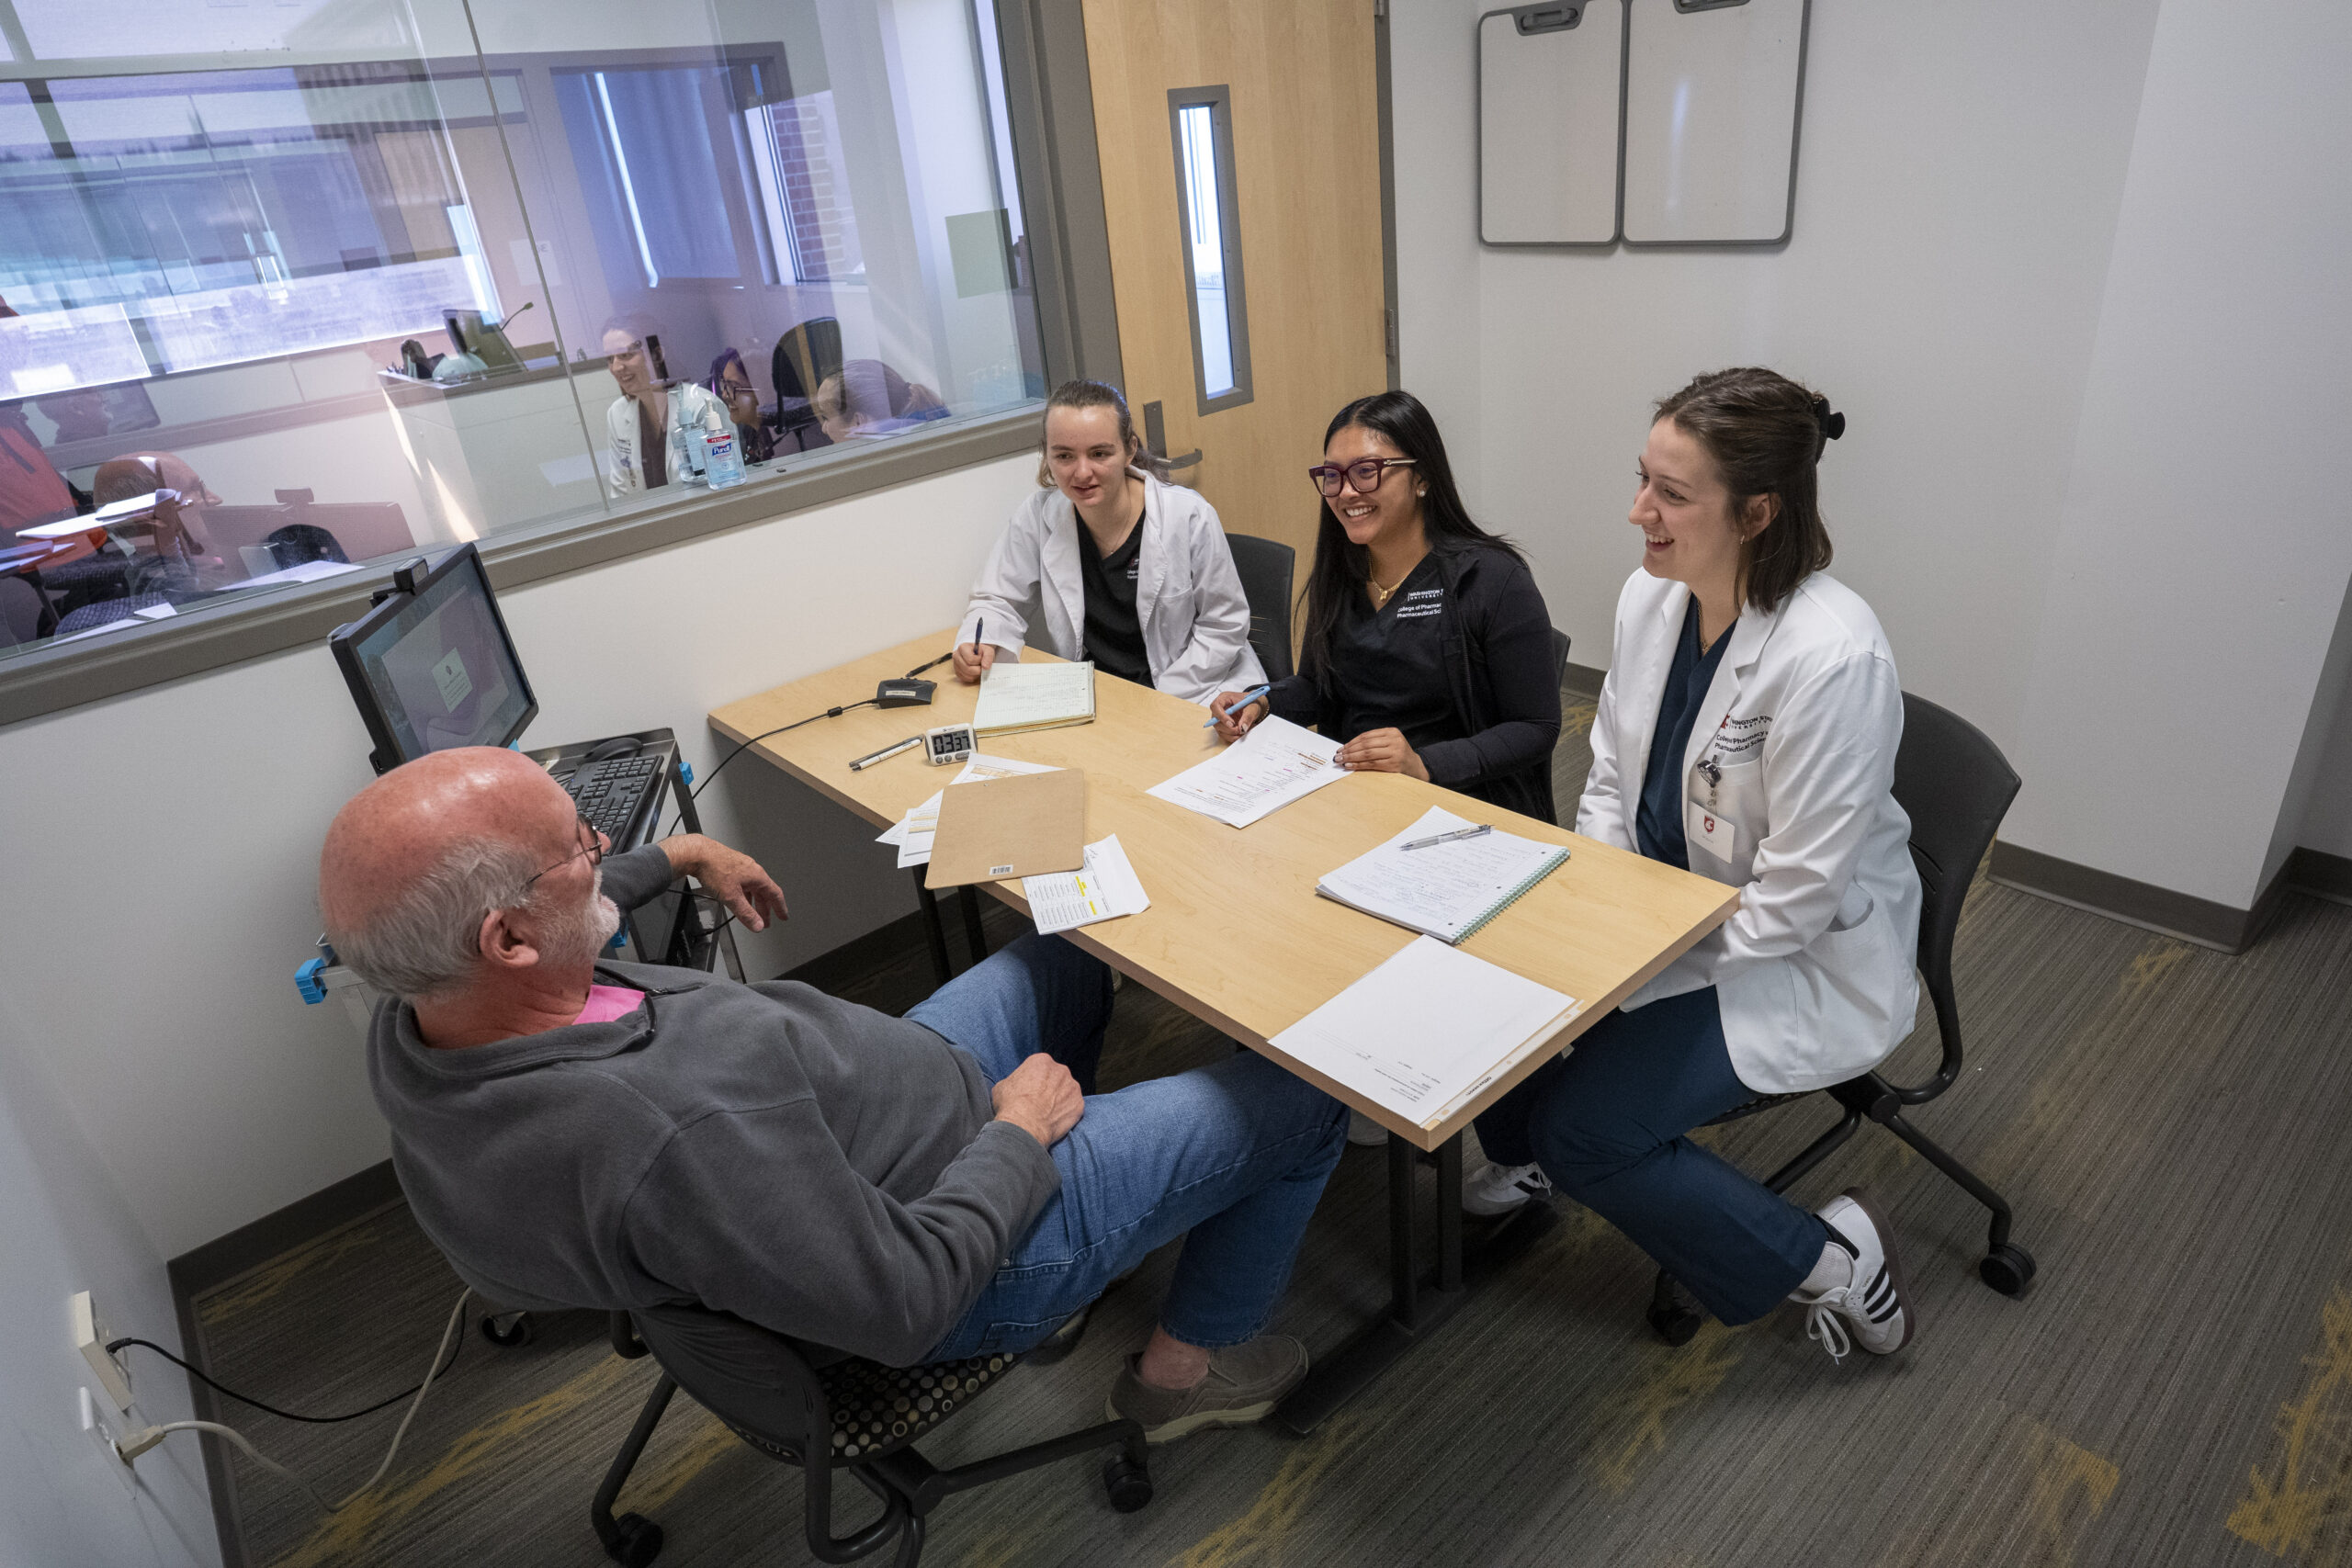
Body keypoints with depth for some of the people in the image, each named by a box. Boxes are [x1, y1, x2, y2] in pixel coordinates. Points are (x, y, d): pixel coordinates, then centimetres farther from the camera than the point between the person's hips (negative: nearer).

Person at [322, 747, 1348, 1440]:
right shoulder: (673, 1135, -43)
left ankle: (1064, 1146, 44)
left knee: (1067, 952, 26)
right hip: (960, 1251, -8)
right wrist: (1019, 1129, -16)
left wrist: (677, 855, 18)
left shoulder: (413, 1022, -15)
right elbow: (908, 1303, -31)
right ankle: (1190, 1362, 26)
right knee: (1300, 1099, 5)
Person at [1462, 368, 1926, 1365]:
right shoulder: (1650, 596, -6)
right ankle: (1524, 1156, 24)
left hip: (1802, 959, -7)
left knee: (1584, 1127, -17)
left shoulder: (1832, 658, -30)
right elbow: (1609, 780, 5)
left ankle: (1829, 1261, 7)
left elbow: (1793, 899, -25)